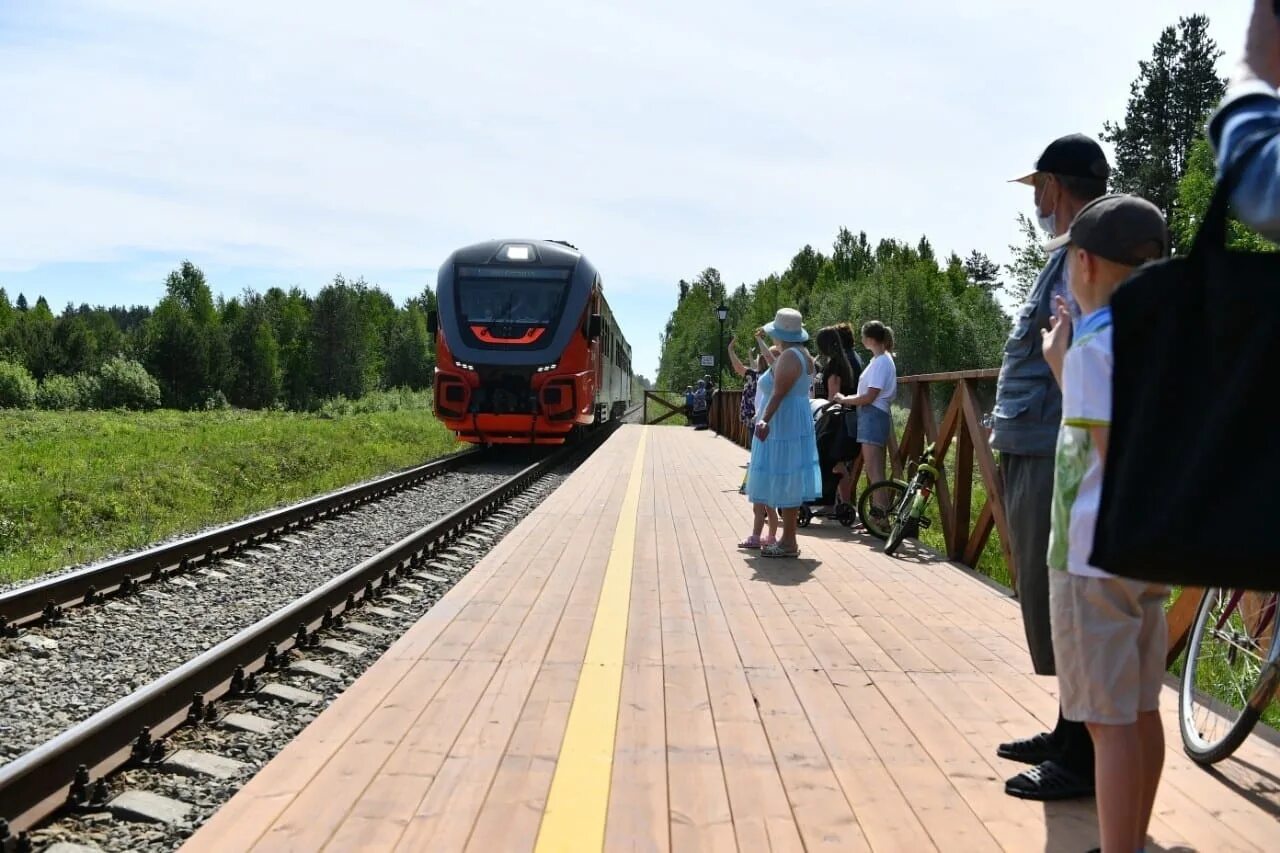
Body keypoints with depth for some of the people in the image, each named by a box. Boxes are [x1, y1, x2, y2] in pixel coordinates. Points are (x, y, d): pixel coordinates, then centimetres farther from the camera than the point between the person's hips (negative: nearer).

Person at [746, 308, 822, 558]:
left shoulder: (789, 356, -17)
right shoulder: (802, 354, 15)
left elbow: (778, 393, -27)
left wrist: (765, 420, -33)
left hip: (783, 424, -11)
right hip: (797, 422, 11)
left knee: (785, 482, -6)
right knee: (789, 482, 13)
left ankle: (788, 542, -2)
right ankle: (788, 539, 19)